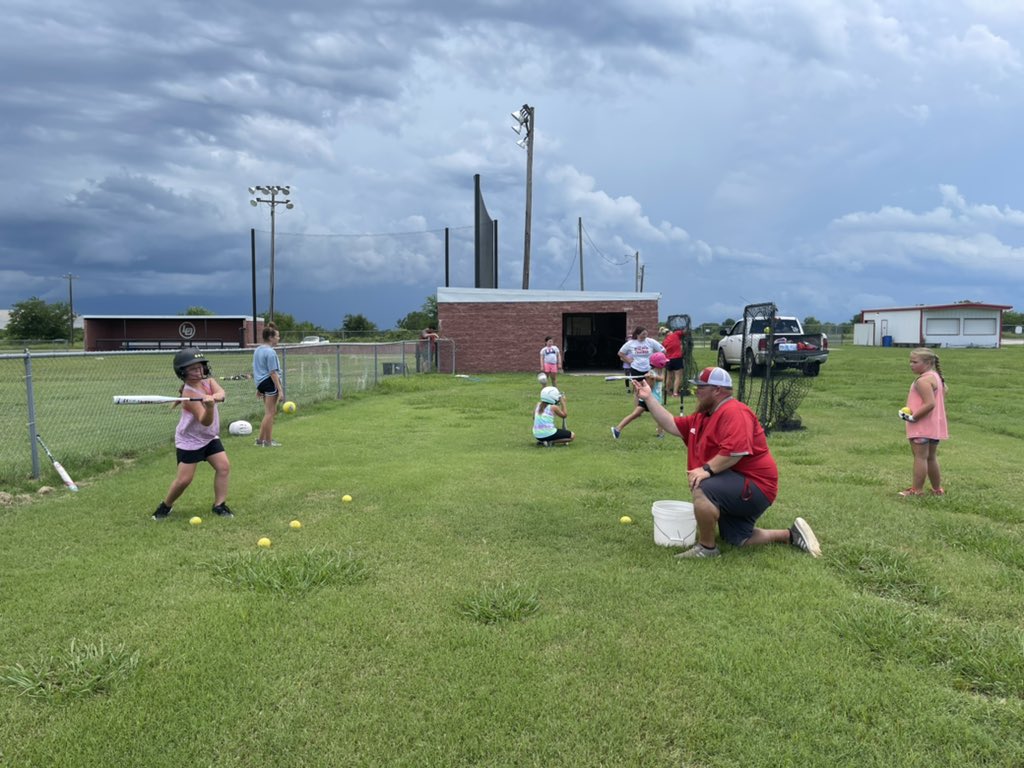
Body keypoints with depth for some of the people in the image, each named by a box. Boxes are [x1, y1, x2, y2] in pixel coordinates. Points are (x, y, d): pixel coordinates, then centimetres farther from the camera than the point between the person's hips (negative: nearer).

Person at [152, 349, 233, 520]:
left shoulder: (208, 381, -3)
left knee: (224, 466, -7)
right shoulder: (188, 393, -23)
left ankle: (220, 505, 2)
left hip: (210, 437, 6)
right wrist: (209, 407, -51)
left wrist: (213, 397, -48)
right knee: (184, 479, -6)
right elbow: (205, 421, -31)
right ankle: (165, 506, 18)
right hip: (189, 440, -6)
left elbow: (221, 394, -26)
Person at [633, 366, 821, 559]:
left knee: (701, 490, -32)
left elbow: (736, 450, -32)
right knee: (738, 540, 14)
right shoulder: (703, 416, 12)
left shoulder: (733, 412, -19)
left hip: (754, 486, -11)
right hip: (736, 487, 11)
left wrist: (707, 469, -36)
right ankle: (791, 534, 23)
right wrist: (649, 398, 8)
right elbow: (672, 425, 9)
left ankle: (706, 548, -17)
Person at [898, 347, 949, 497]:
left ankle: (917, 490, 0)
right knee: (931, 458, 18)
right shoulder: (936, 377, 12)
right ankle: (937, 490, 26)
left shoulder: (922, 380, -19)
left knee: (920, 457, -4)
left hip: (922, 427, -10)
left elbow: (930, 403, -27)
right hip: (935, 426, 10)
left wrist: (912, 417, -21)